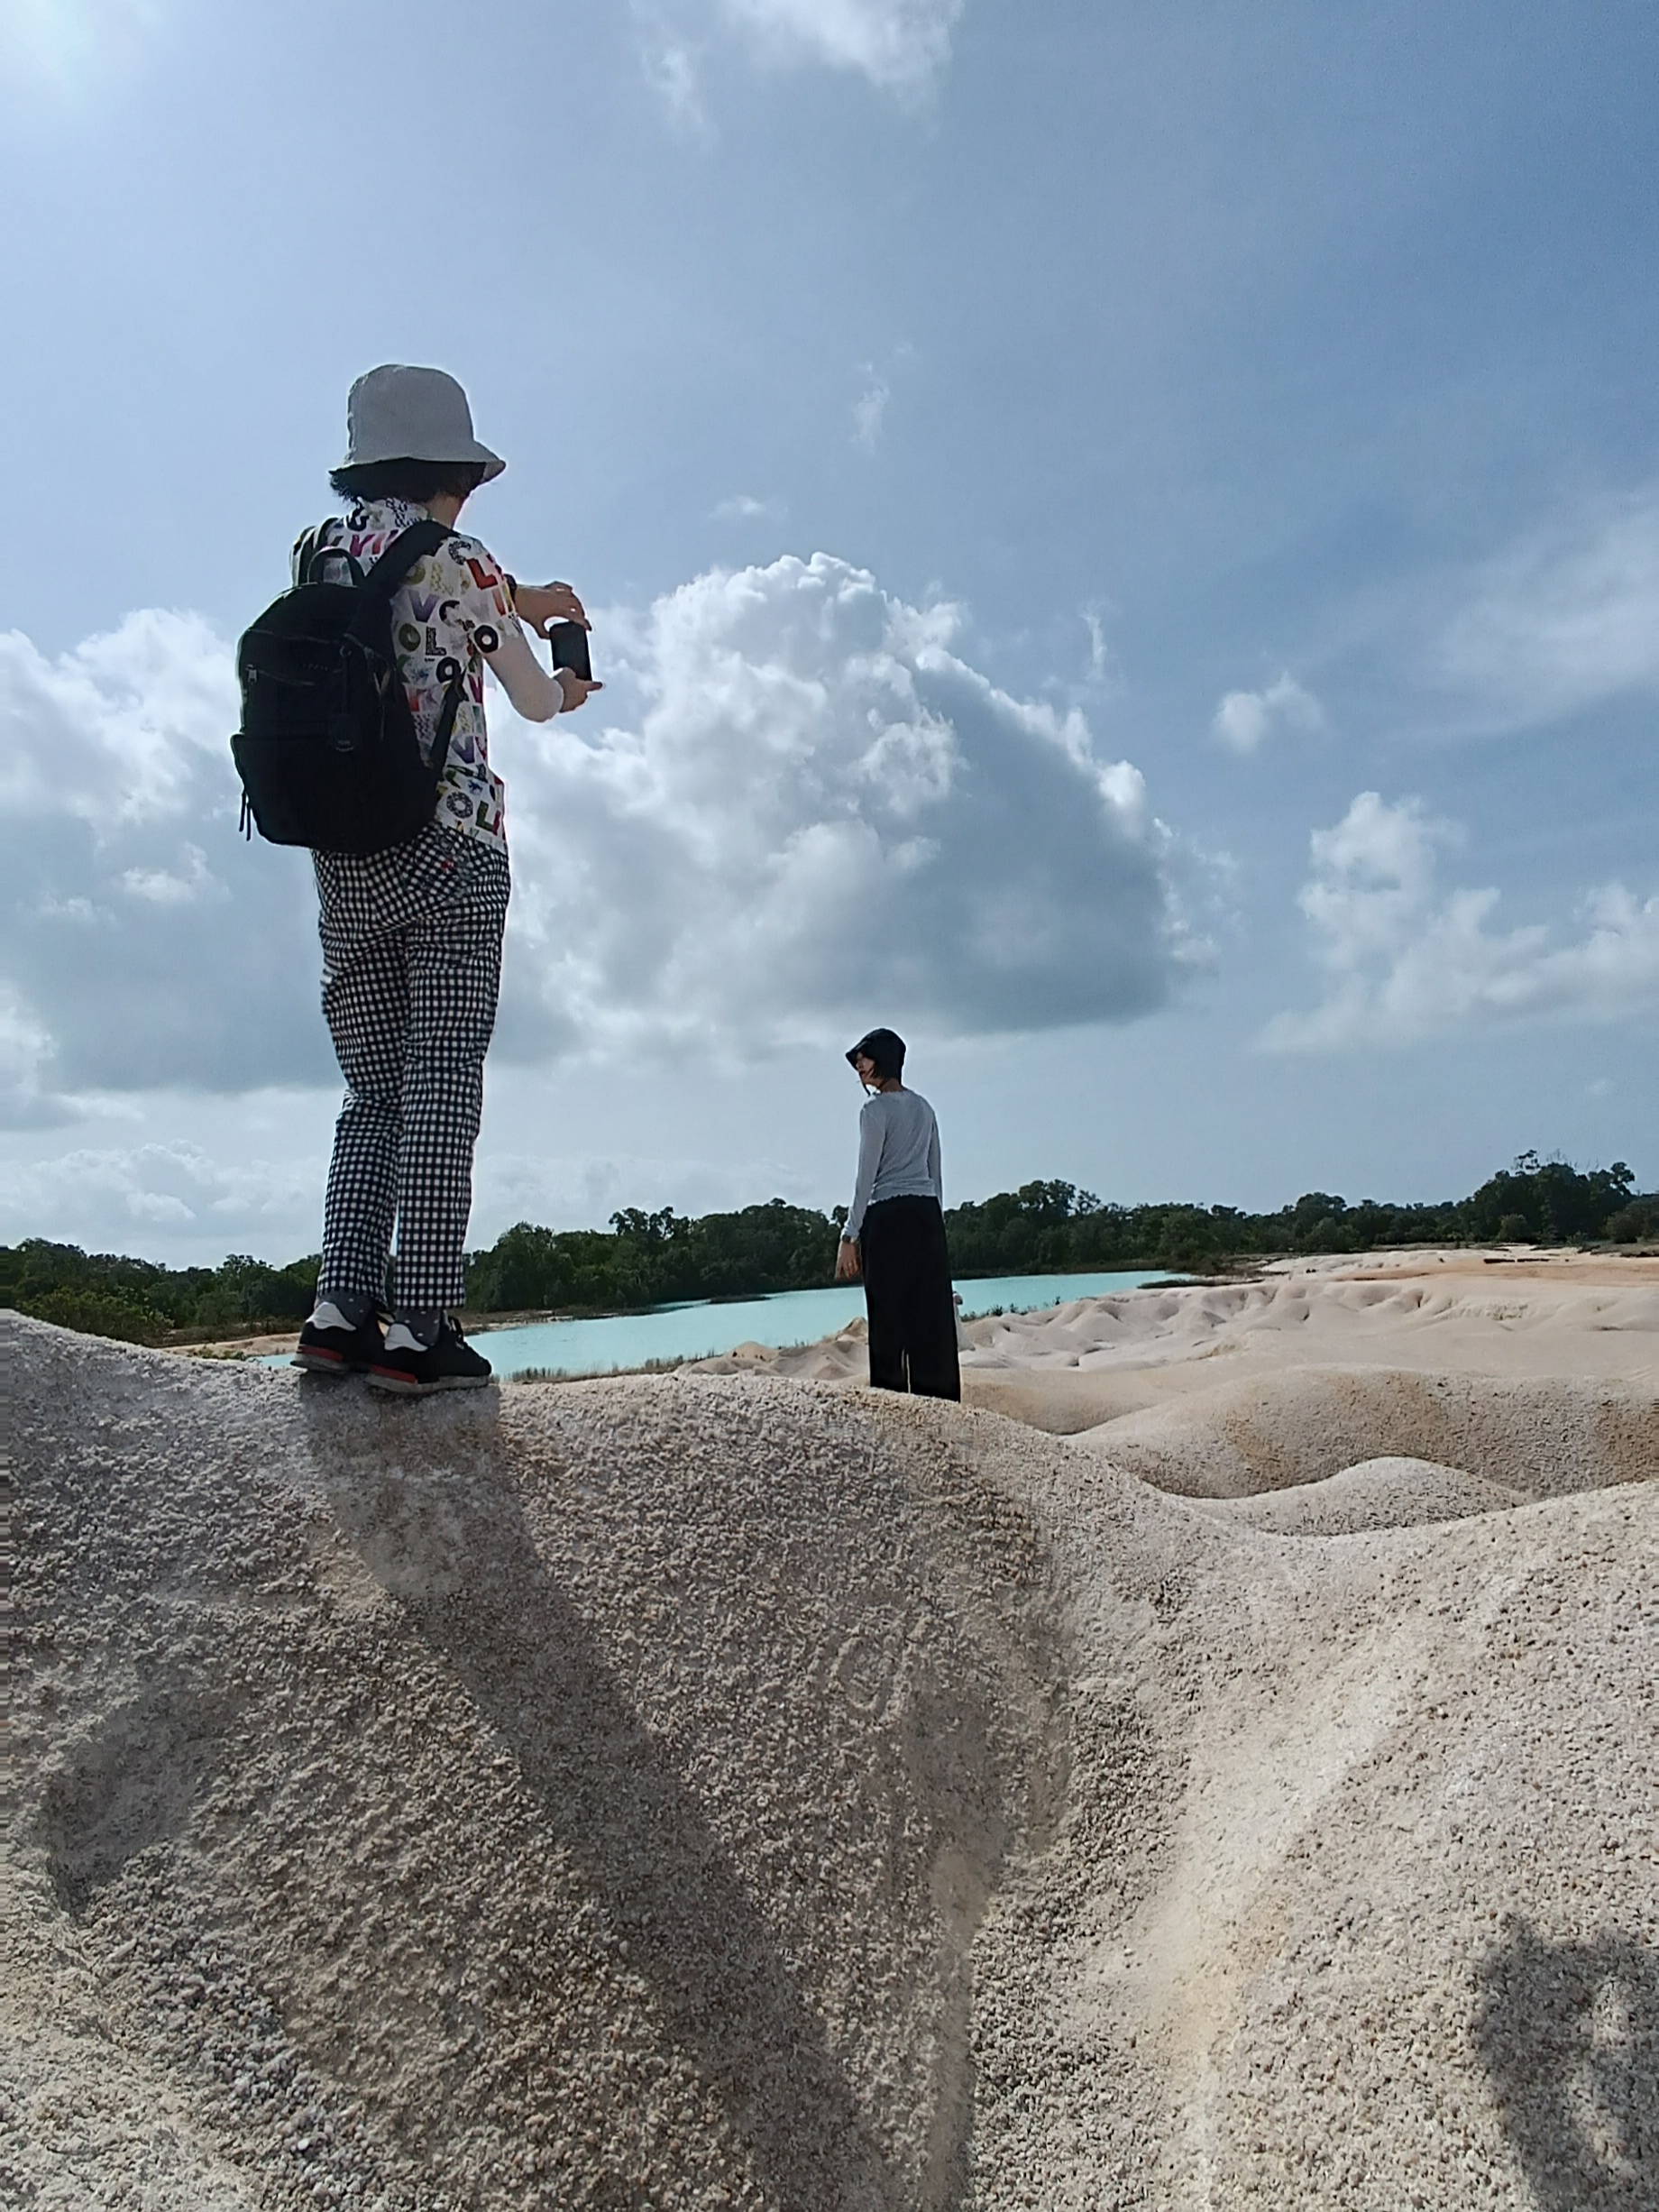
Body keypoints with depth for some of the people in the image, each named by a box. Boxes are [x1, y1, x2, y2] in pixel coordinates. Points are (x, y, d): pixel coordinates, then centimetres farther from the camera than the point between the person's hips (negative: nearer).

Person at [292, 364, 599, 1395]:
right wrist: (570, 690, 29)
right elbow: (537, 700, 7)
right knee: (444, 1088, -7)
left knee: (375, 1095, 9)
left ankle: (344, 1303, -1)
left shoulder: (320, 553, 13)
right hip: (449, 854, -5)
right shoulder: (456, 560, -2)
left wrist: (513, 602, 36)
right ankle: (422, 1327, -11)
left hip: (343, 865, 6)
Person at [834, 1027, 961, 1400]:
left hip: (888, 1217, -7)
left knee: (890, 1316, -5)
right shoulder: (923, 1107, 16)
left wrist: (850, 1237, -9)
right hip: (928, 1214, 7)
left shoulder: (876, 1110, -6)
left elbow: (866, 1179, -10)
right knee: (933, 1313, 5)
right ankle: (939, 1396, 6)